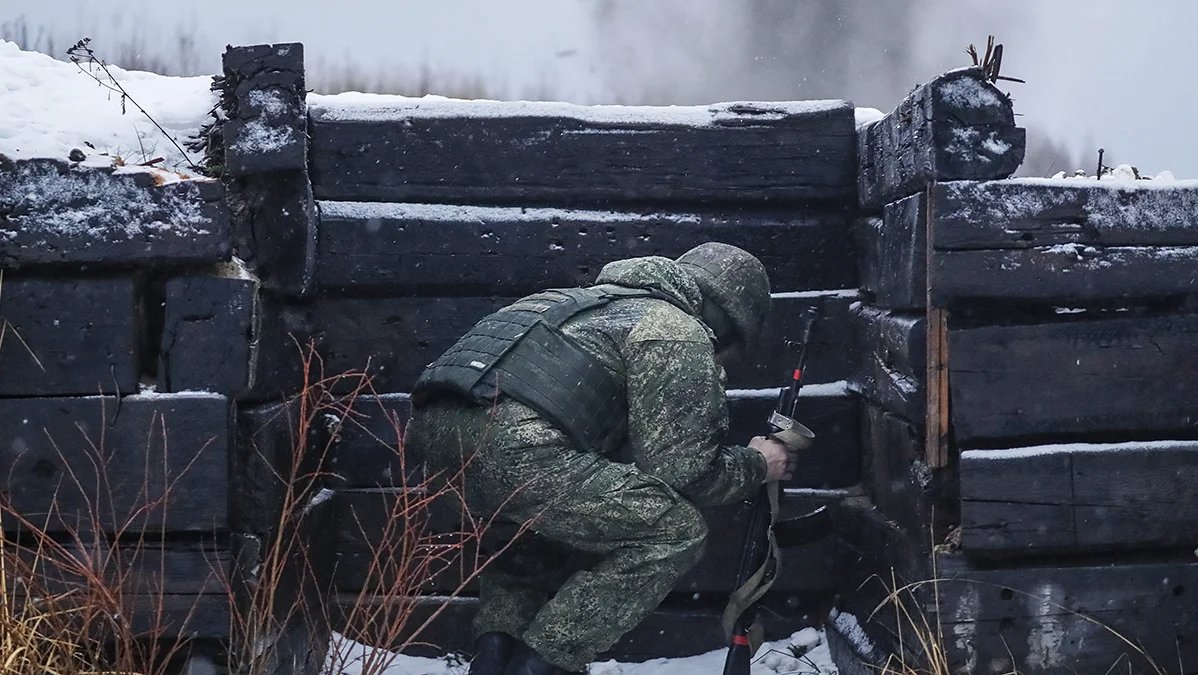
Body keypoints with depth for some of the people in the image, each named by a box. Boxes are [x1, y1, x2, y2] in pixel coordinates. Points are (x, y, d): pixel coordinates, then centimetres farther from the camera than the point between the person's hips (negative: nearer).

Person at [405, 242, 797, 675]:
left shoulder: (605, 300, 34)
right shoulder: (681, 333, 7)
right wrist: (755, 466, 21)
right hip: (510, 444, -9)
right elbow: (680, 470, 3)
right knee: (675, 531, 1)